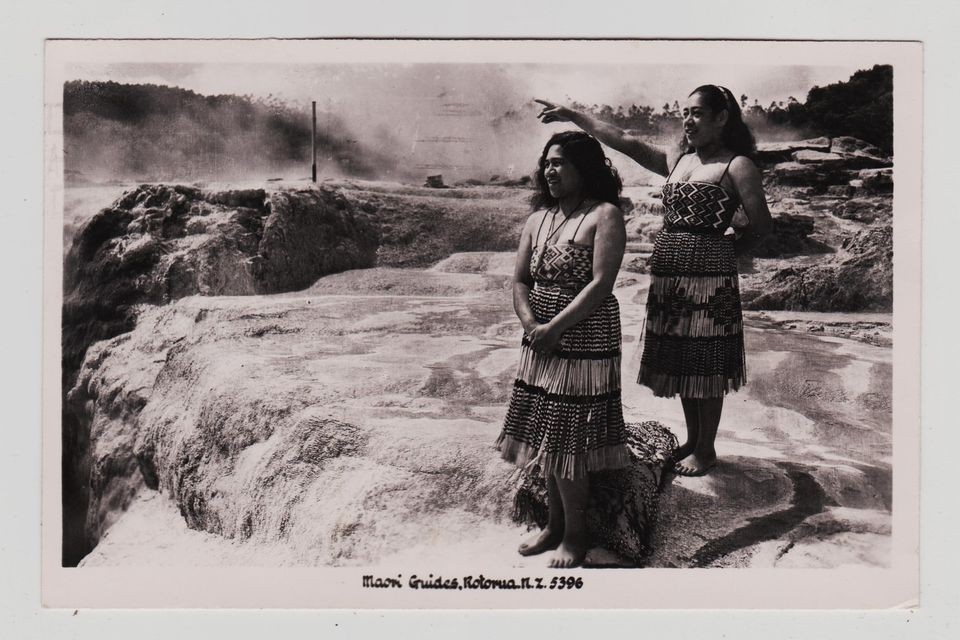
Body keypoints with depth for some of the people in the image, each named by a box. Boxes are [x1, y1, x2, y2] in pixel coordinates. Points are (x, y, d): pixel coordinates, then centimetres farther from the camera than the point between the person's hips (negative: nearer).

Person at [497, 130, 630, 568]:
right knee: (544, 436, 12)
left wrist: (554, 328, -18)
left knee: (567, 440, -2)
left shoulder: (604, 215, -8)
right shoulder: (538, 218, 13)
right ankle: (554, 524, 27)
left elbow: (601, 284, -17)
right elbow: (520, 280, 9)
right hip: (540, 345, 7)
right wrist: (531, 325, -9)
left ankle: (575, 534, 14)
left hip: (583, 343, -7)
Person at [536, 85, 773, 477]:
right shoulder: (676, 160, 15)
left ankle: (706, 450, 17)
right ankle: (692, 440, 30)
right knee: (680, 363, 14)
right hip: (667, 278, 7)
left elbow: (762, 225, -5)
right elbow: (626, 143, 10)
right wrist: (573, 116, 6)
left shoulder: (737, 166, -4)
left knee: (706, 367, 2)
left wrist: (724, 251, 0)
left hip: (708, 279, -7)